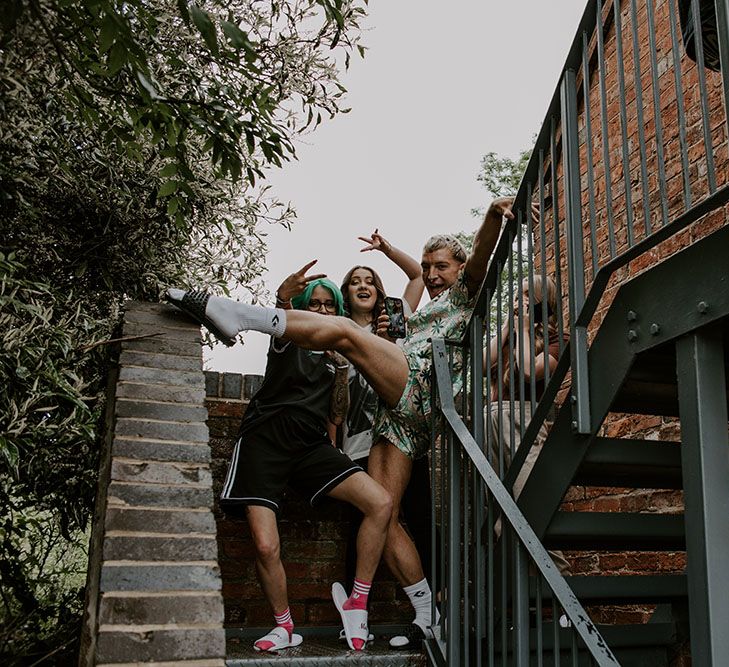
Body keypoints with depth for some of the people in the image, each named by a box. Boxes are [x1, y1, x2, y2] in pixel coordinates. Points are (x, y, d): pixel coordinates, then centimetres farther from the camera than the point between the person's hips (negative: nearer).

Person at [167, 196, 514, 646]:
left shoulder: (464, 294, 17)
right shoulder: (420, 316, 41)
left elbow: (481, 256, -3)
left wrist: (494, 216, -21)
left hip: (423, 385, -8)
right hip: (397, 416, 8)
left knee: (343, 332, -25)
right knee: (385, 517, -2)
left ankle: (235, 313, -31)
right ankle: (427, 620, 1)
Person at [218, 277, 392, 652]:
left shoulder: (335, 356, 22)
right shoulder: (289, 341, 10)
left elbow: (337, 415, 16)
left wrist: (342, 367, 5)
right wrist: (285, 294, -39)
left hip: (311, 445, 4)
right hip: (266, 441, -4)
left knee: (381, 503, -17)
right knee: (266, 547, -18)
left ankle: (357, 603, -4)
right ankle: (285, 626, 9)